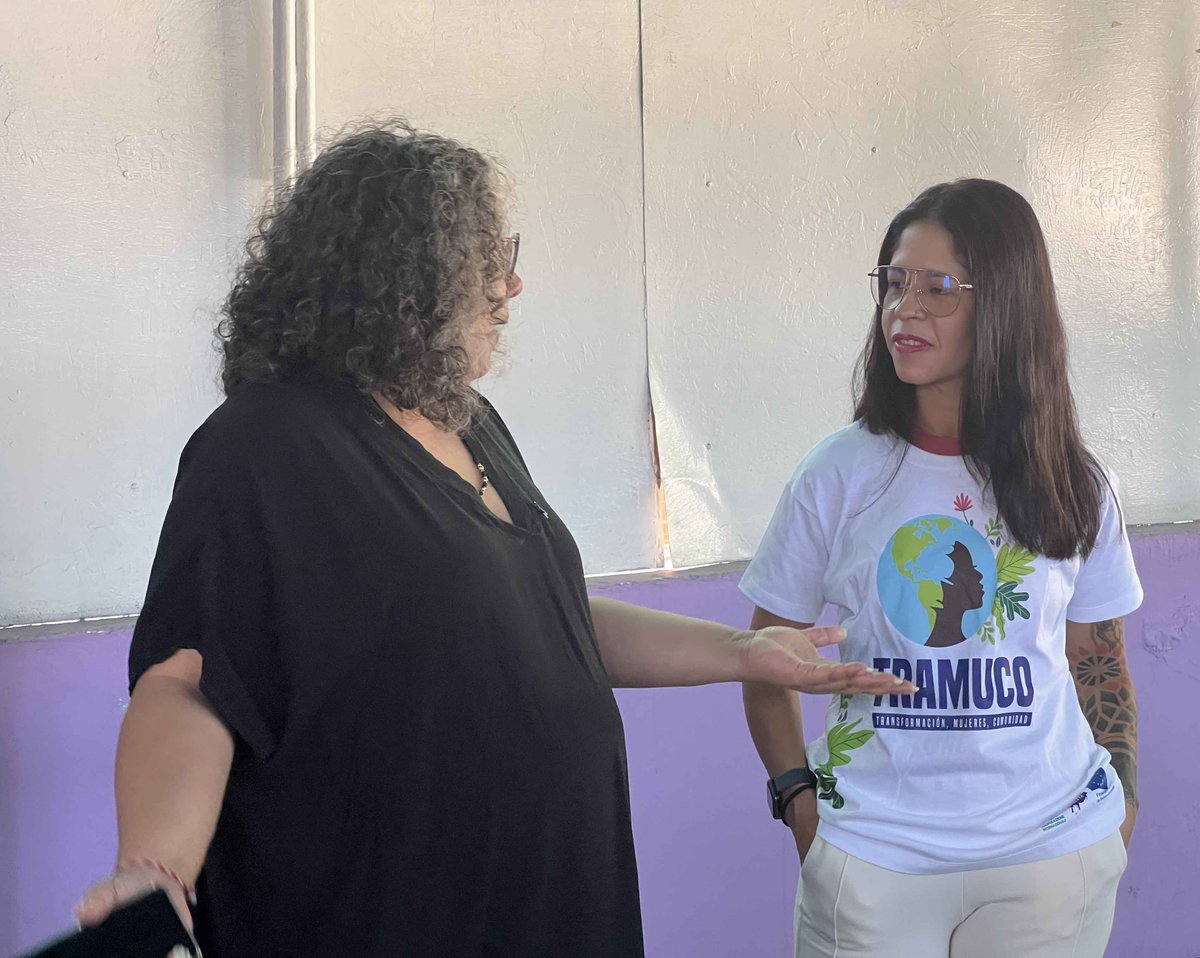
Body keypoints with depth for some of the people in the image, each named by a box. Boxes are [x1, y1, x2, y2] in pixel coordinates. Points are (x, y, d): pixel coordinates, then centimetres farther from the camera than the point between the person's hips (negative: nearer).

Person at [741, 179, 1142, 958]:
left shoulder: (1073, 486, 0)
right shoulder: (838, 477, -5)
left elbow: (1100, 660, 9)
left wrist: (1121, 805, 6)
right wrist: (798, 797, -8)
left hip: (1052, 851, 1)